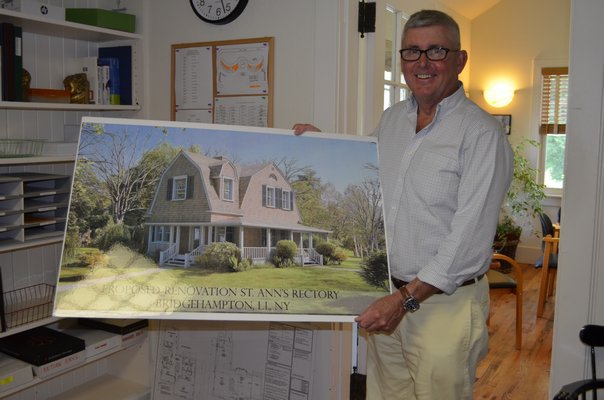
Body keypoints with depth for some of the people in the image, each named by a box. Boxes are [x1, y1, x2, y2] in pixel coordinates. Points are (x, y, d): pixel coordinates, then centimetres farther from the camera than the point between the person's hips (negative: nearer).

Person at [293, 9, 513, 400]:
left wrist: (407, 298, -20)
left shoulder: (482, 132, -13)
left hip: (444, 304, -5)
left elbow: (470, 237, -18)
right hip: (387, 299, 6)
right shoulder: (390, 119, 9)